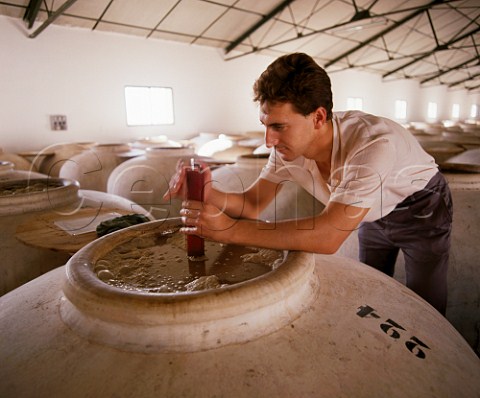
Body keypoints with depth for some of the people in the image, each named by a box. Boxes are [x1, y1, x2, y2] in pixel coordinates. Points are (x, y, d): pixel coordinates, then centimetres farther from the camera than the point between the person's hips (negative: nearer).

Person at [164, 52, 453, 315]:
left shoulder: (374, 144, -44)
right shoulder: (287, 148, -24)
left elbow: (328, 236, -51)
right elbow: (252, 203, -17)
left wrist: (229, 229, -52)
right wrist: (209, 195, -40)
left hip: (421, 209, -4)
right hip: (374, 214, 5)